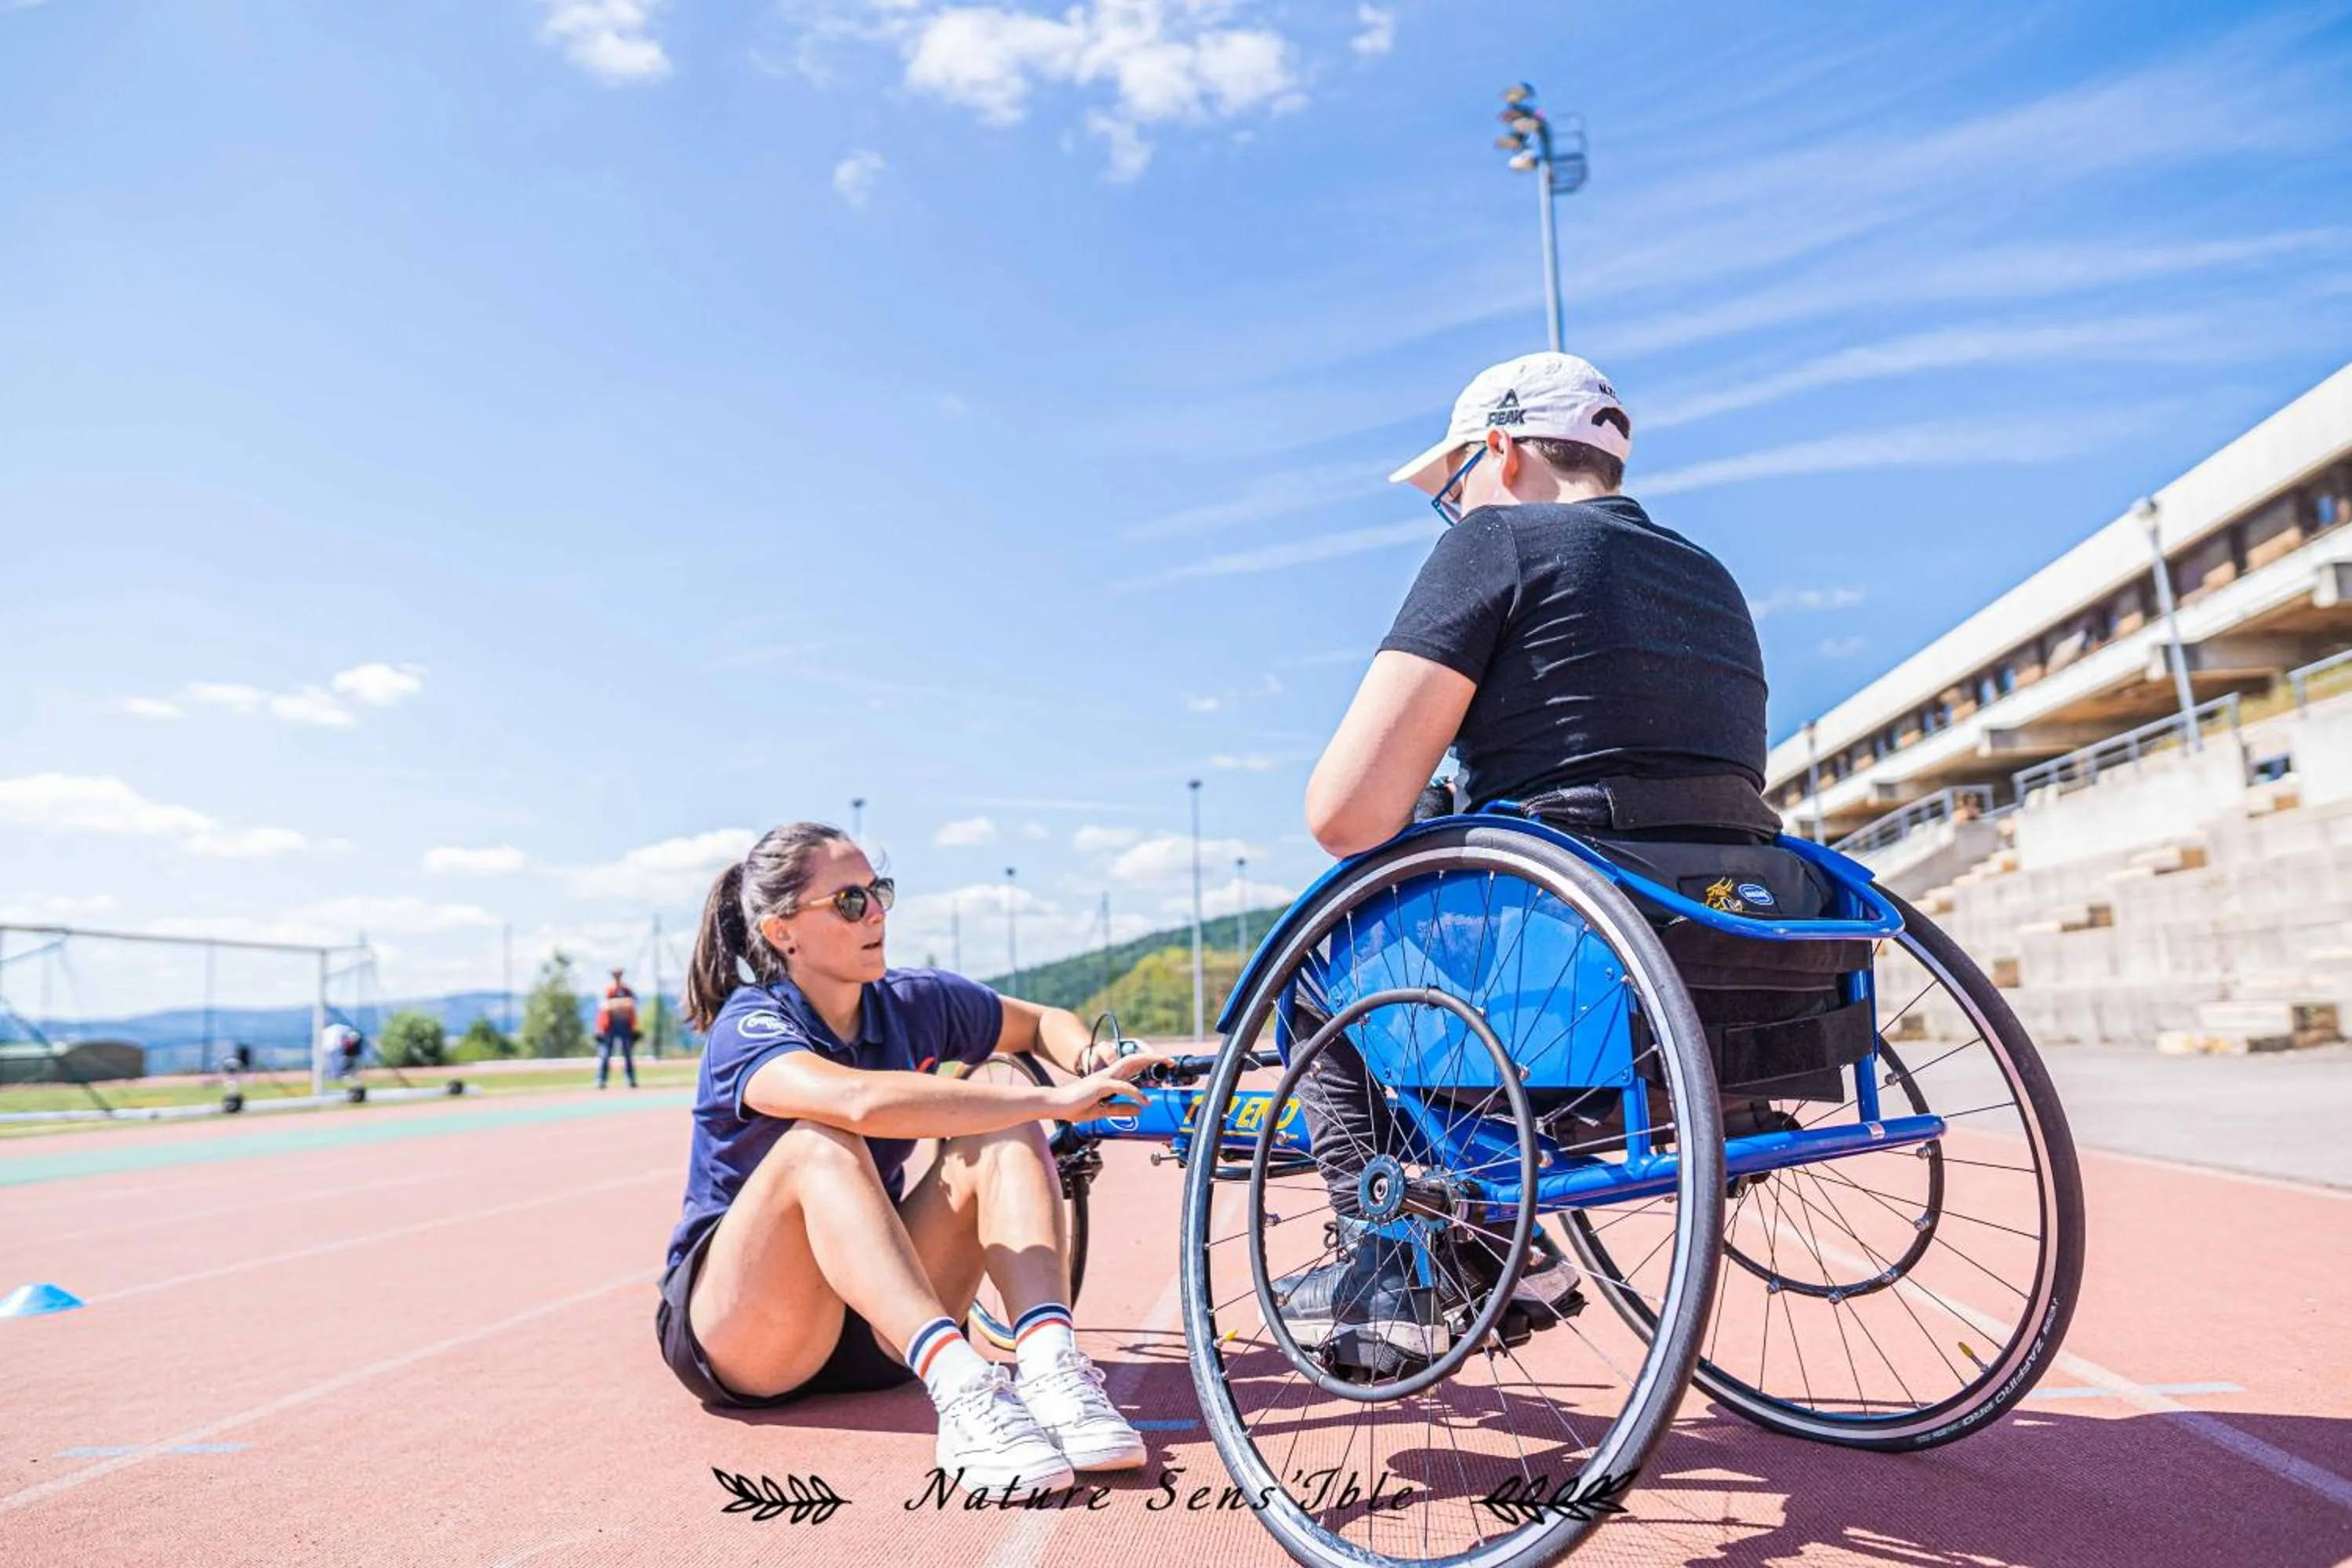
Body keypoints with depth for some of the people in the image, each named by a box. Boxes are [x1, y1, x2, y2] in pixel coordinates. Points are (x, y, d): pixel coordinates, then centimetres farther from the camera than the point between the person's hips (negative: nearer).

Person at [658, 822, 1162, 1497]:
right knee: (819, 1142, -35)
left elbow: (1042, 1022, 14)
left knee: (998, 1088, -16)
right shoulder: (748, 1028, -19)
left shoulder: (914, 1003, -1)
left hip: (880, 1331, 5)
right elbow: (862, 1100, -42)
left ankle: (1050, 1364, -34)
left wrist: (1090, 1063, -11)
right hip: (736, 1333, -5)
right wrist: (1052, 1100, -39)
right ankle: (960, 1389, -47)